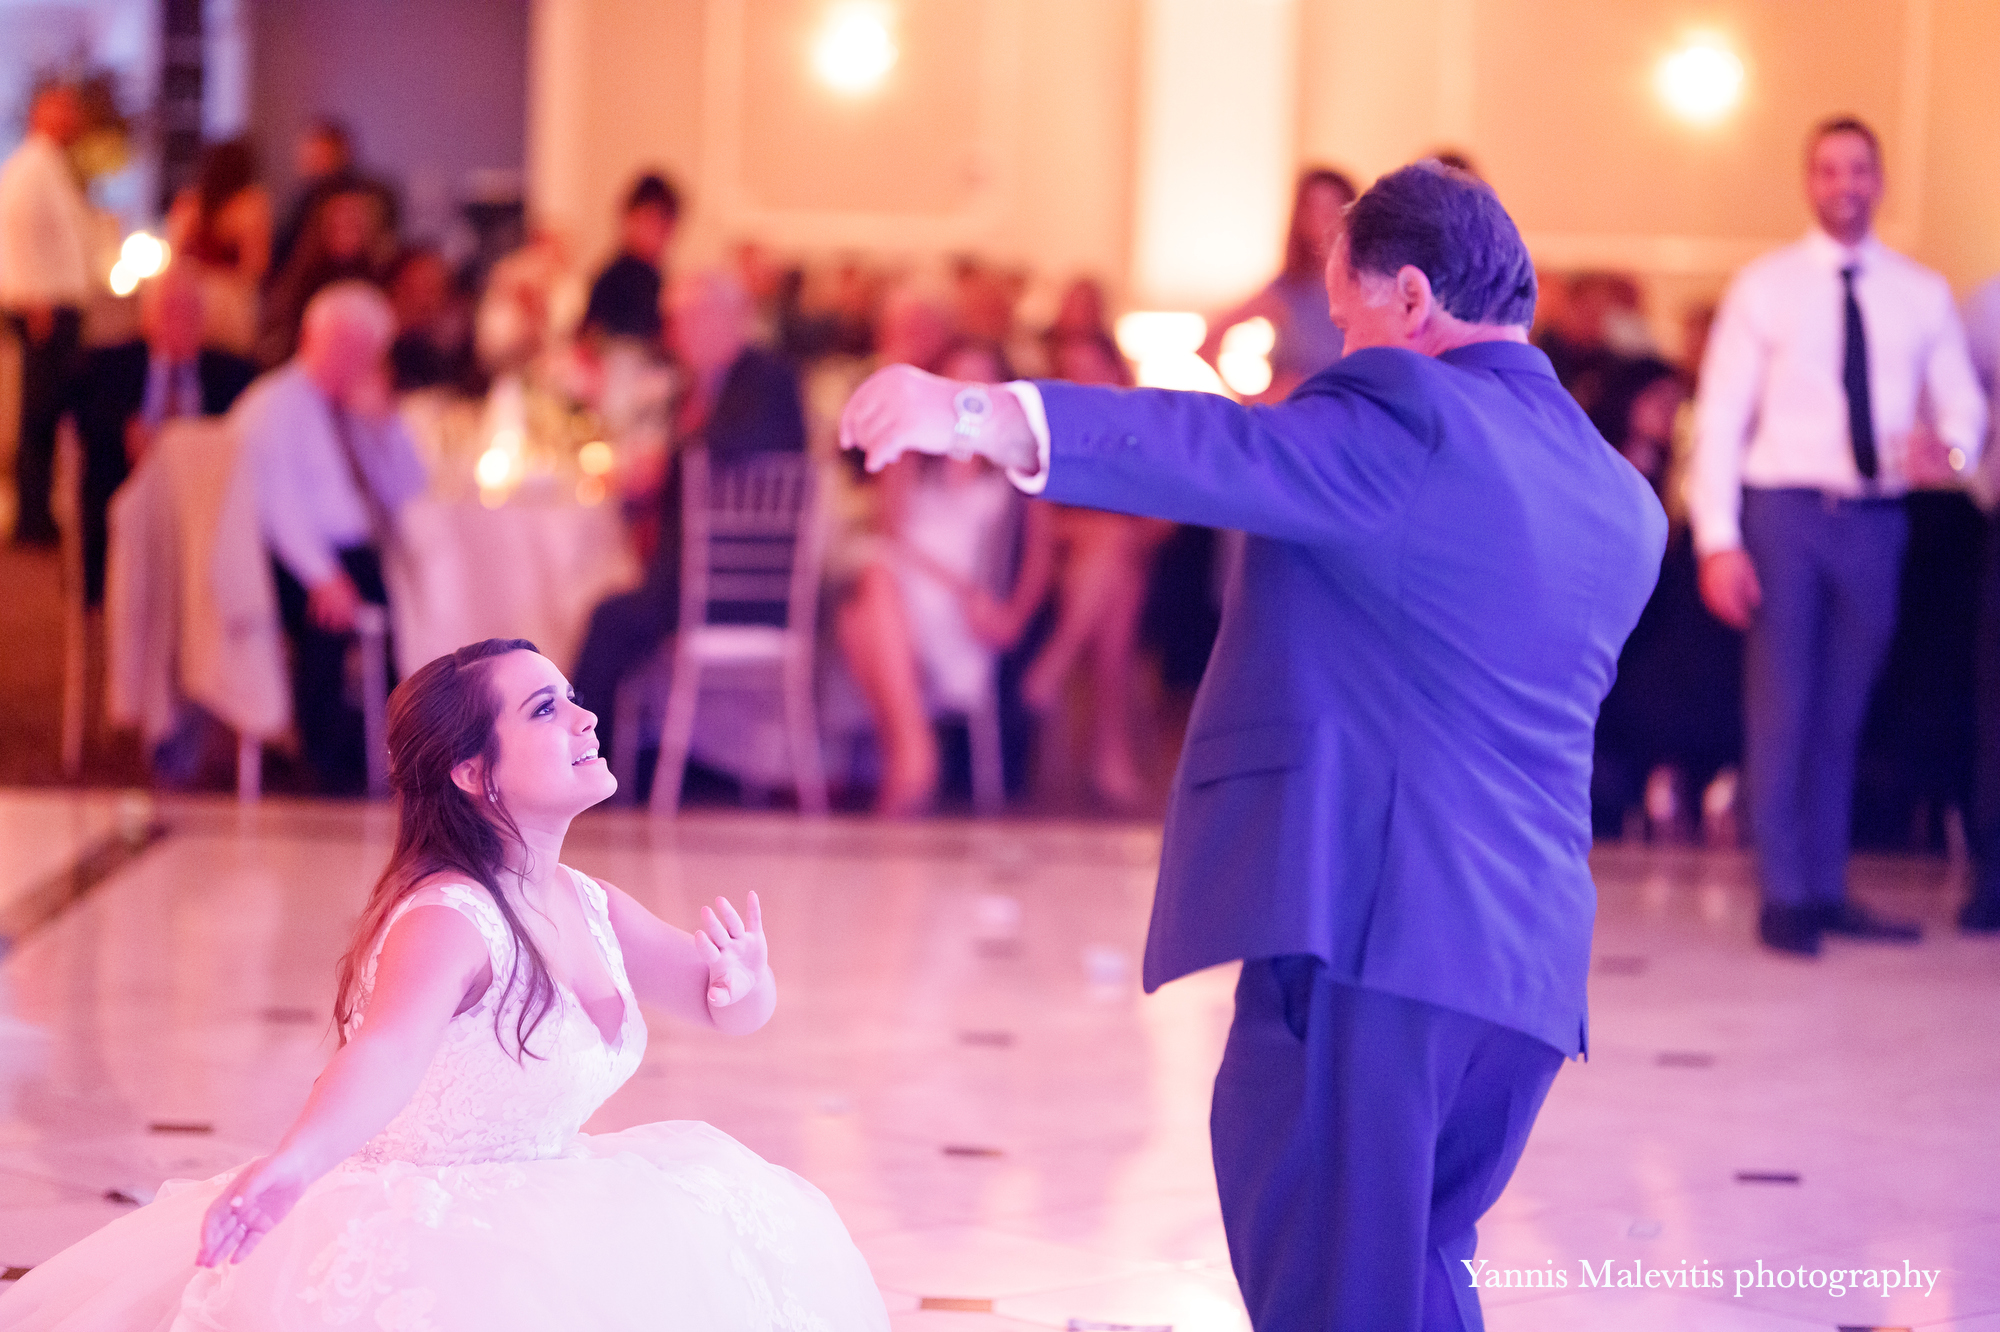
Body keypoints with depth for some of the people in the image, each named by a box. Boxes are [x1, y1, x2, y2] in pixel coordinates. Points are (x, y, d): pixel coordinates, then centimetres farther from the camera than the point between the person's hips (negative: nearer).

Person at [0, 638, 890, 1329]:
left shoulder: (590, 909, 4)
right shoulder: (449, 921, -22)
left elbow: (725, 1008, 11)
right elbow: (389, 1053, -40)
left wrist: (742, 985, -14)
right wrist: (292, 1167, -60)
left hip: (540, 1226, 8)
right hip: (419, 1240, -8)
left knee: (746, 1232, 1)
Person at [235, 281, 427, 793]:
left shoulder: (357, 407, 19)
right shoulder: (275, 408, -3)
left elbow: (408, 492, 16)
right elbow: (279, 506, -15)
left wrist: (383, 419, 1)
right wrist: (322, 577, -29)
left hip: (360, 559, 7)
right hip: (294, 564, -7)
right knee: (330, 614, -36)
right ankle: (331, 769, -25)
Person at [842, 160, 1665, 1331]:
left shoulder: (1410, 417, -7)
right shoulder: (1624, 501, 17)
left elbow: (1225, 453, -23)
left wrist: (980, 416, -32)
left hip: (1368, 924, -8)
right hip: (1530, 960, 9)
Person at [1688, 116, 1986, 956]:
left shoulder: (1921, 295, 9)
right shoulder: (1766, 287, 1)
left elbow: (1962, 402, 9)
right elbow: (1719, 416, -2)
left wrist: (1951, 447, -16)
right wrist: (1717, 540, -11)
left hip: (1875, 522, 3)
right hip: (1785, 510, -2)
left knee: (1843, 712, 9)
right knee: (1779, 707, -3)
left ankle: (1828, 889, 17)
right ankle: (1785, 896, 2)